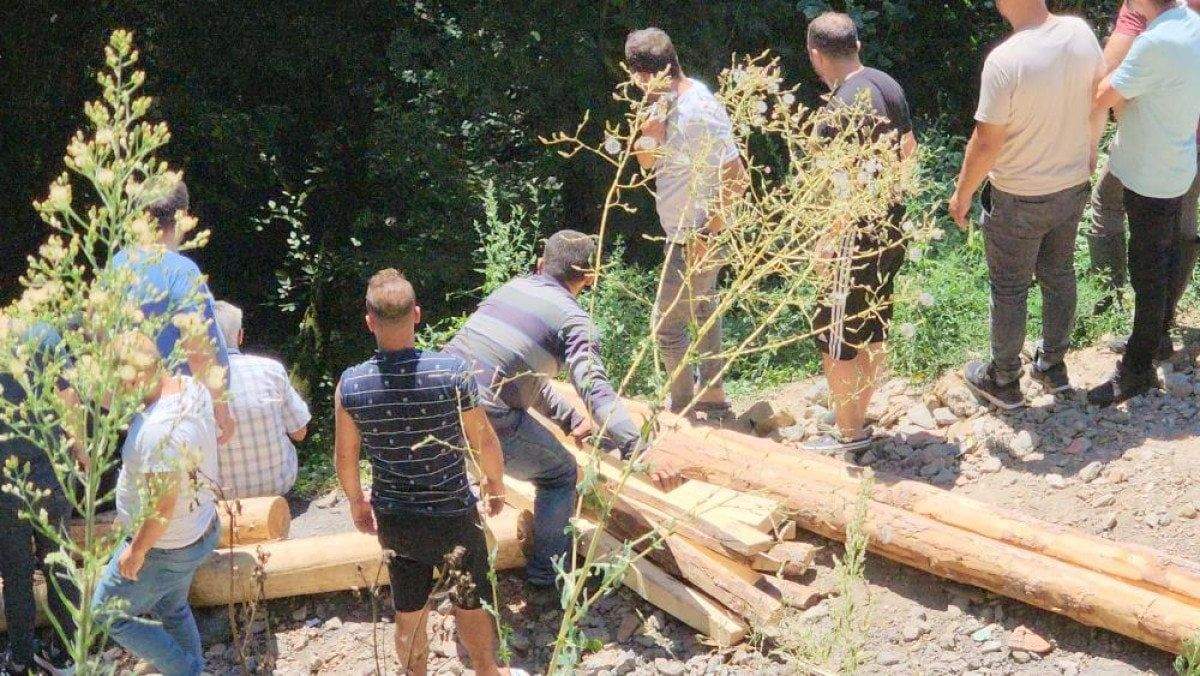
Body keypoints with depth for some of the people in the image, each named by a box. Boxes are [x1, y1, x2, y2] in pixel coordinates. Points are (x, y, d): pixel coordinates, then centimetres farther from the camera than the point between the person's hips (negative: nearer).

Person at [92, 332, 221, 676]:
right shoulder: (192, 386, -10)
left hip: (165, 551, -9)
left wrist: (136, 551, -16)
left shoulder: (158, 431, -37)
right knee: (172, 609, 29)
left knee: (108, 614, 12)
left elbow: (162, 509, -31)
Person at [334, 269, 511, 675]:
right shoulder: (452, 371, -22)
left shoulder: (350, 385, -16)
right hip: (454, 516, -2)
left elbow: (345, 457, -2)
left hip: (394, 520, 2)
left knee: (409, 613, 21)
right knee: (471, 607, 21)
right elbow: (485, 442, -10)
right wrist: (496, 483, 10)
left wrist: (356, 502, 17)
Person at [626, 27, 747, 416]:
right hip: (685, 234, 10)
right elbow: (647, 161, 6)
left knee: (666, 324, 0)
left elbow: (736, 178, -27)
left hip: (699, 239, -10)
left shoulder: (697, 113, -27)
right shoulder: (670, 104, 2)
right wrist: (652, 131, -14)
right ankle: (712, 393, 37)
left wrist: (707, 231, -23)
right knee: (702, 310, 22)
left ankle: (683, 408, 14)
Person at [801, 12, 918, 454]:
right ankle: (858, 421, 33)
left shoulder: (841, 108, -26)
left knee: (835, 341, 6)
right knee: (872, 333, 19)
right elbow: (908, 151, 13)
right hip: (891, 233, 9)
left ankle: (848, 434, 16)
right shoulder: (889, 85, 2)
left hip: (856, 241, -9)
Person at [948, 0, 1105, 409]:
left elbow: (986, 143, -22)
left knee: (1009, 291, 13)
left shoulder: (1004, 61, -30)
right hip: (1073, 188, 5)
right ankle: (1054, 367, 40)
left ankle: (1003, 382, 30)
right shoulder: (1081, 33, -12)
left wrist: (962, 193, -5)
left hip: (1018, 200, -5)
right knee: (1059, 276, 23)